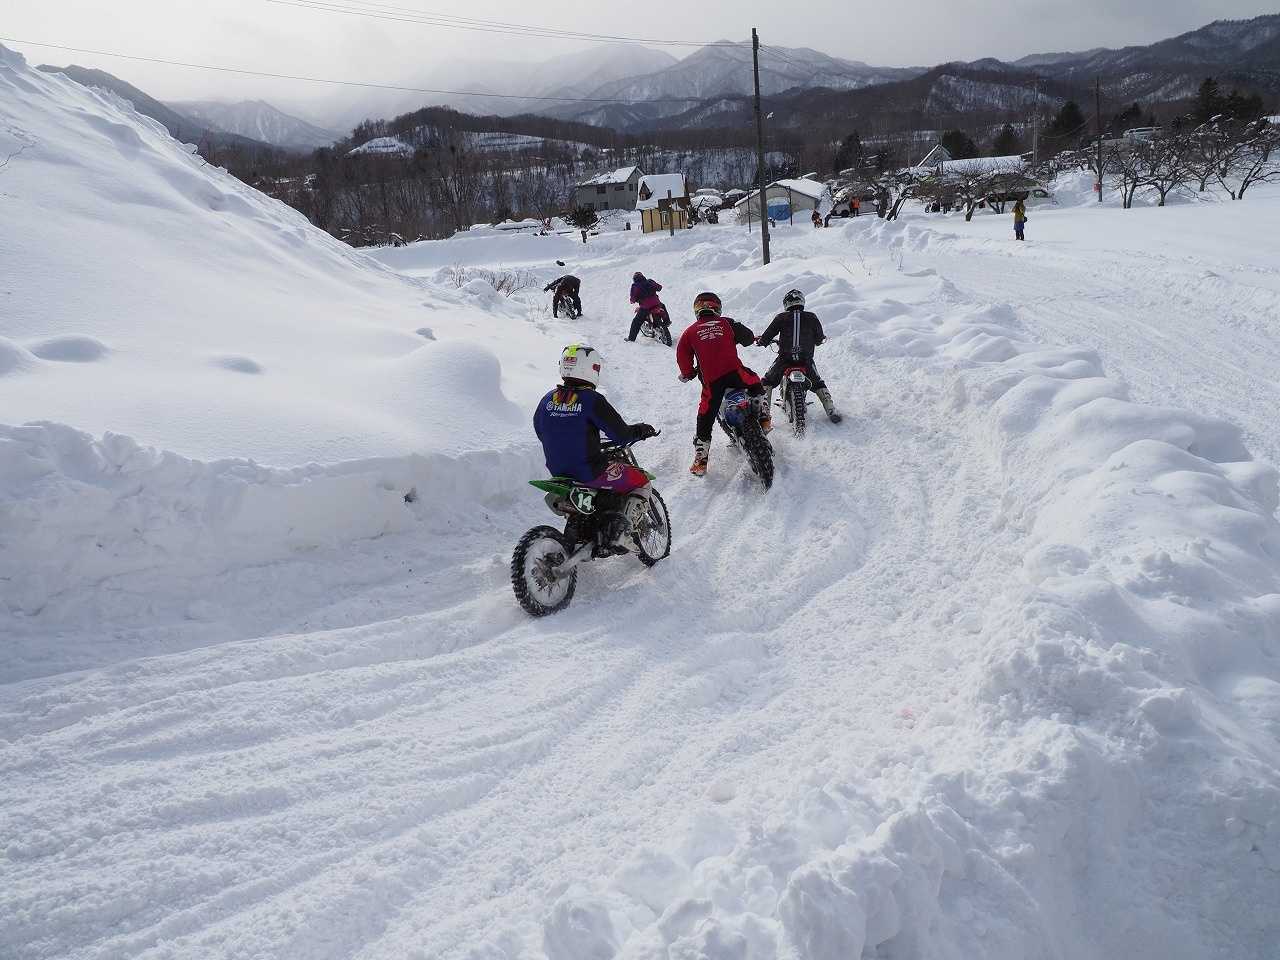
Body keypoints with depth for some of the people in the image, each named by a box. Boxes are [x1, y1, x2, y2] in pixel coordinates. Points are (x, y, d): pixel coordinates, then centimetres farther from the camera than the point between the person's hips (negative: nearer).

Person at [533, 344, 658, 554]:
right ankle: (609, 533, -3)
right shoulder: (592, 400, -15)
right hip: (589, 471, -8)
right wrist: (640, 430, 6)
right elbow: (620, 434, -14)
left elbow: (540, 429, 18)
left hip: (557, 472, 8)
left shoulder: (548, 399, 4)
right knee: (641, 479, 6)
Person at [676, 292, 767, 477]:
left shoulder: (691, 331, 12)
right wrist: (753, 339, 40)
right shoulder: (727, 323, 12)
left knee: (705, 420, 9)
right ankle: (763, 419, 24)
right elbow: (748, 337, 17)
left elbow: (682, 356, 8)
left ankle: (700, 462, 8)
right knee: (755, 384, 32)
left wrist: (688, 374, 23)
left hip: (711, 380, 0)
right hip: (735, 372, 0)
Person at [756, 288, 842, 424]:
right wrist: (822, 338, 37)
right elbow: (819, 339, 13)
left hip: (785, 358, -1)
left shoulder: (781, 318, -1)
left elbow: (767, 336, 2)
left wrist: (762, 341, 24)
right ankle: (832, 411, 9)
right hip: (806, 359, 1)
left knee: (767, 382, 16)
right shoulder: (812, 318, 3)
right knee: (818, 384, 20)